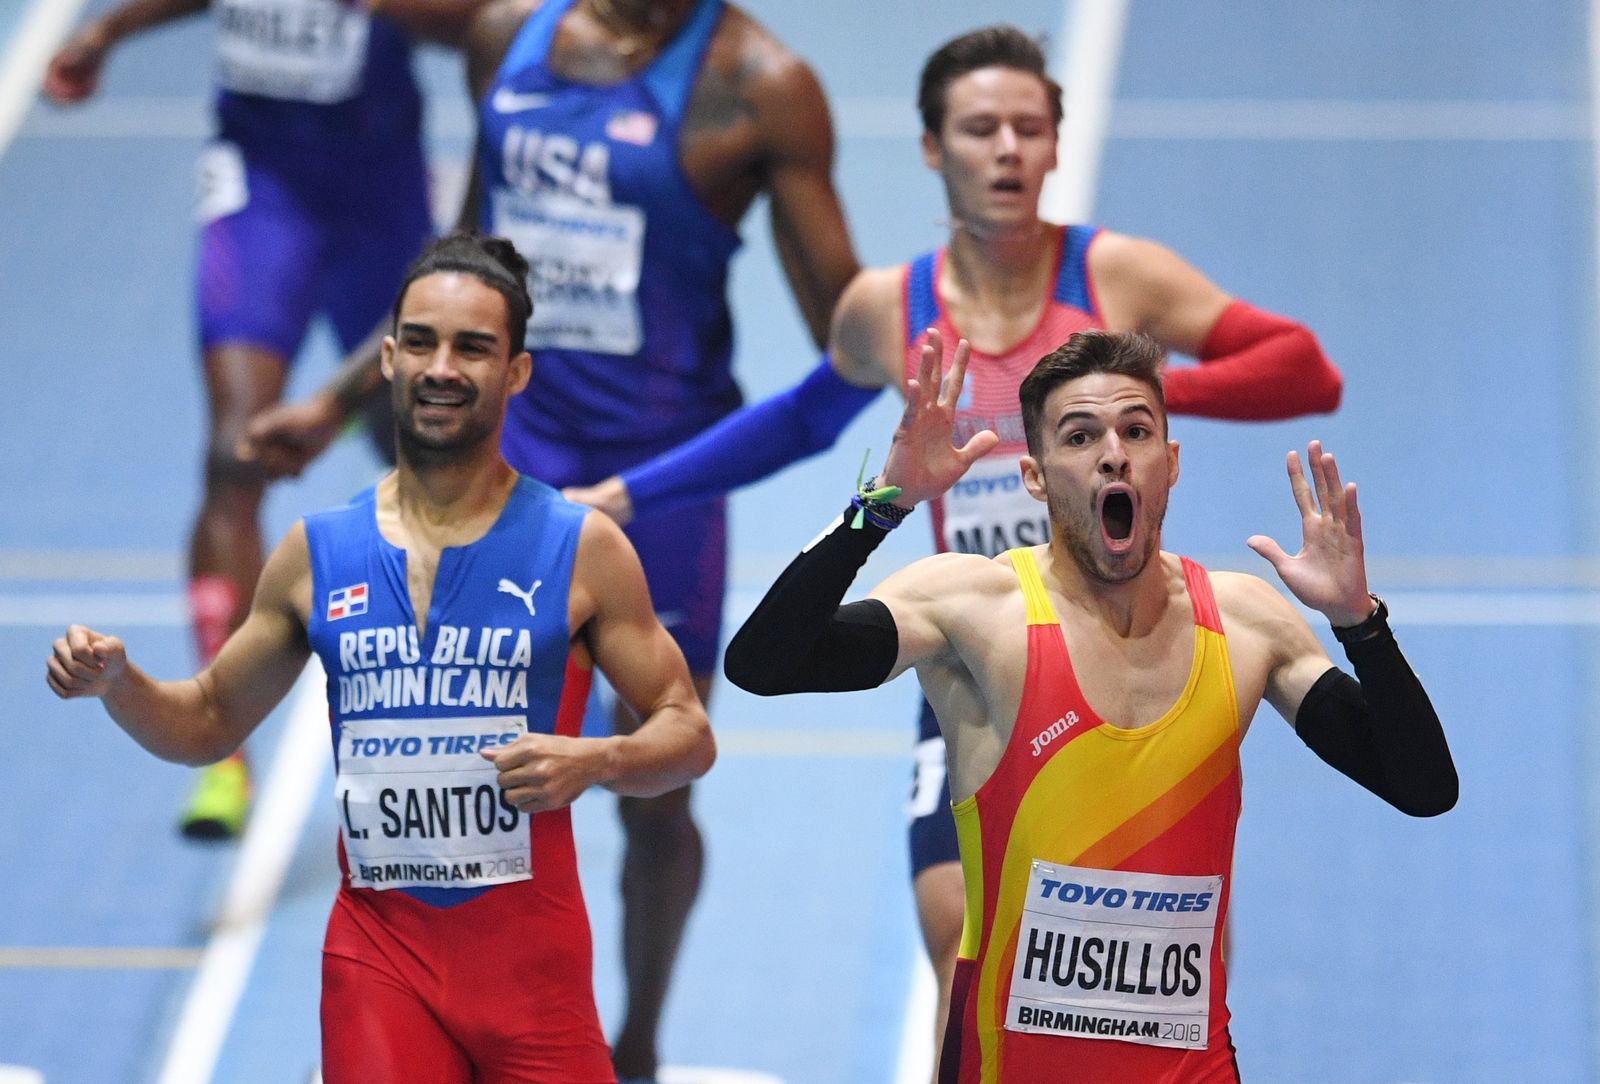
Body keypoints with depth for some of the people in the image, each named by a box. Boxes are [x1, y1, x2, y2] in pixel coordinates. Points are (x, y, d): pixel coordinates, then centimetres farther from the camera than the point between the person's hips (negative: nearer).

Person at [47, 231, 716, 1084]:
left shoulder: (582, 549, -1)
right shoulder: (315, 555, 6)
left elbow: (687, 734, 2)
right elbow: (209, 722, 17)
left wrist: (594, 760, -18)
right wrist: (116, 683, -3)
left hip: (530, 957, -1)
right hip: (379, 954, 1)